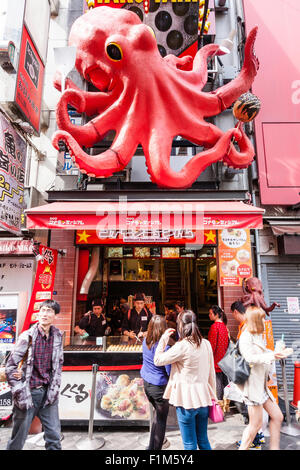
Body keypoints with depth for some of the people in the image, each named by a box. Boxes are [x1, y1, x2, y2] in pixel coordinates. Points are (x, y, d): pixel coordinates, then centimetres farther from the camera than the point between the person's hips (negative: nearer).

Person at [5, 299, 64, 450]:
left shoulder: (58, 336, 1)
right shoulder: (27, 336, -11)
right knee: (18, 439, 11)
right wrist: (19, 391, -9)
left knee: (54, 437, 8)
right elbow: (10, 365, -8)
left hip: (48, 393, 3)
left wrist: (55, 388, 5)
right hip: (29, 391, -3)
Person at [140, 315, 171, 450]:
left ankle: (151, 446, 39)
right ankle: (156, 447, 26)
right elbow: (169, 370, -19)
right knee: (161, 420, 14)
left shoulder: (145, 341, -6)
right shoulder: (164, 346, -25)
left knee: (157, 414, 28)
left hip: (146, 383, 7)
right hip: (159, 385, -7)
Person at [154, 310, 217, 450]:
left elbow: (157, 360, -9)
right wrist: (212, 395, 18)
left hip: (186, 399, -6)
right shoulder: (206, 344, 0)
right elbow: (211, 373, 8)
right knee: (203, 441, 22)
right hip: (203, 397, 6)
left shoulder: (182, 346, -19)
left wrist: (164, 338, -3)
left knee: (190, 444, 10)